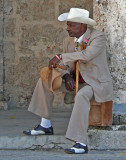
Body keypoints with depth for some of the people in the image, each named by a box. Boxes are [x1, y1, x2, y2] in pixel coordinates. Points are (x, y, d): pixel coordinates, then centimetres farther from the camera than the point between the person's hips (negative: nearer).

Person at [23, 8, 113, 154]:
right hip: (77, 81, 8)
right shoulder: (68, 41, 5)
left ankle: (81, 143, -38)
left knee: (82, 95, -38)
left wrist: (60, 57, -30)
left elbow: (87, 55, -33)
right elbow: (65, 65, 5)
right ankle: (46, 125, 5)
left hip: (96, 83, -8)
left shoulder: (98, 36, -16)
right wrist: (67, 77, -18)